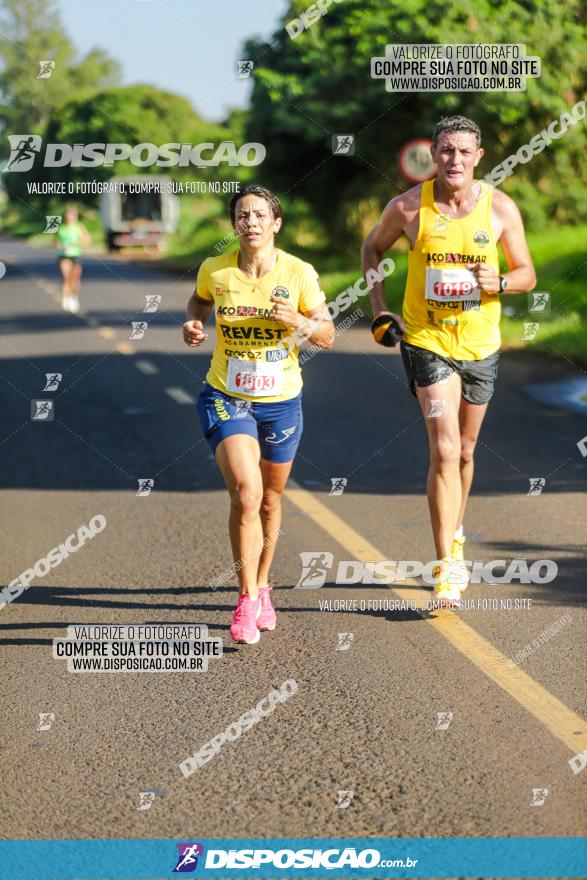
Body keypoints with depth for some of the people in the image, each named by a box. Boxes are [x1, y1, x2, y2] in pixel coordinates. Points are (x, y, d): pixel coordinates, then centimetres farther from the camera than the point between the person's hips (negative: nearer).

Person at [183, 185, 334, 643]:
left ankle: (262, 587, 38)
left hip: (281, 402, 1)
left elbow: (328, 336, -4)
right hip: (226, 398, -1)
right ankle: (247, 600, -8)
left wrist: (299, 321, -23)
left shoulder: (300, 273, -11)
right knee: (246, 493, -20)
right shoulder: (214, 271, -9)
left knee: (270, 501, 15)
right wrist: (193, 323, -6)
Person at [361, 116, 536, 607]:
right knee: (444, 449, -16)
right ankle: (447, 569, -16)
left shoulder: (501, 208, -5)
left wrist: (499, 282, -19)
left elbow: (527, 274, 3)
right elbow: (372, 248, 11)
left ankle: (454, 538, 41)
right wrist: (379, 309, 2)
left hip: (480, 345, 3)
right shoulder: (409, 207, -8)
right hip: (426, 341, -3)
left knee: (464, 451, 16)